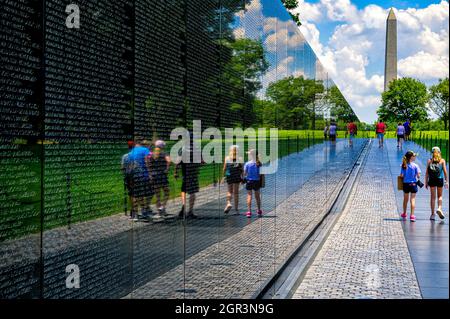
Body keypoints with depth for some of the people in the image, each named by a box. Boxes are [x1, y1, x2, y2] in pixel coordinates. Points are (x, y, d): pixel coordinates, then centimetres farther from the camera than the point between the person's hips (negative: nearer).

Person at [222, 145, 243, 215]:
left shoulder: (227, 158, -2)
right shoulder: (239, 159, -3)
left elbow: (224, 168, -2)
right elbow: (241, 169, -2)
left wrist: (224, 176, 6)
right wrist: (242, 177, 5)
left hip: (229, 176, 0)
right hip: (237, 177, 0)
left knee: (229, 191, 16)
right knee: (236, 192, 5)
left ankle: (229, 203, -10)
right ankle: (236, 209, 5)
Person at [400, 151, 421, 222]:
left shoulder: (404, 166, -4)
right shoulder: (415, 166, -10)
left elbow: (401, 175, -8)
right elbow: (418, 175, -14)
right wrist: (418, 178, 8)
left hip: (406, 184, 3)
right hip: (413, 184, -3)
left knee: (405, 200, 17)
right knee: (412, 200, 0)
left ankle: (404, 214, 33)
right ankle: (412, 215, -6)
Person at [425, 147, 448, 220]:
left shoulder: (429, 161, 3)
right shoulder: (442, 160, 1)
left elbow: (427, 173, 1)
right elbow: (445, 171, -3)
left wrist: (426, 182, 5)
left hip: (432, 180, 1)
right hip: (440, 179, -1)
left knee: (433, 197, 6)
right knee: (440, 196, 15)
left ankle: (432, 214, 5)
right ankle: (439, 208, -8)